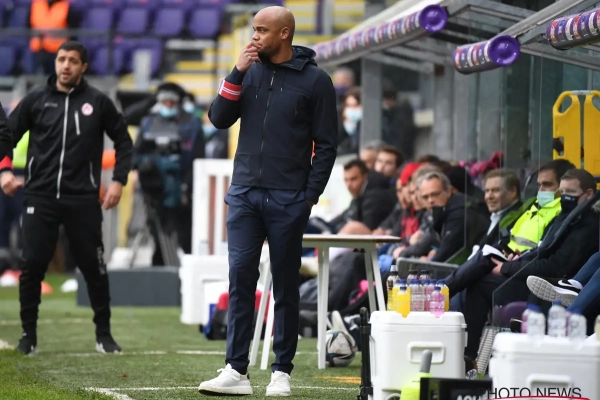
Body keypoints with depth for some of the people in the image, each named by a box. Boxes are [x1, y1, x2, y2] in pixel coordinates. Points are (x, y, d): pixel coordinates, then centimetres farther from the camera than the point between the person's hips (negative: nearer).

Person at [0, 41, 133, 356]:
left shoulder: (97, 102, 3)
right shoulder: (36, 100, 5)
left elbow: (123, 141, 11)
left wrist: (118, 181, 1)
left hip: (82, 199, -1)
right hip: (41, 197, 1)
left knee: (93, 266, 1)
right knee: (32, 265, -3)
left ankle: (104, 334, 13)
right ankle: (29, 334, 10)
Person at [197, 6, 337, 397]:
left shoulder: (314, 80, -2)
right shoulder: (250, 71, 9)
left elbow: (327, 144, -2)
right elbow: (219, 119, 4)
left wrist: (310, 196, -8)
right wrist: (238, 73, -7)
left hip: (287, 200, -3)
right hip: (244, 193, 3)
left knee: (286, 286, 4)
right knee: (240, 277, -4)